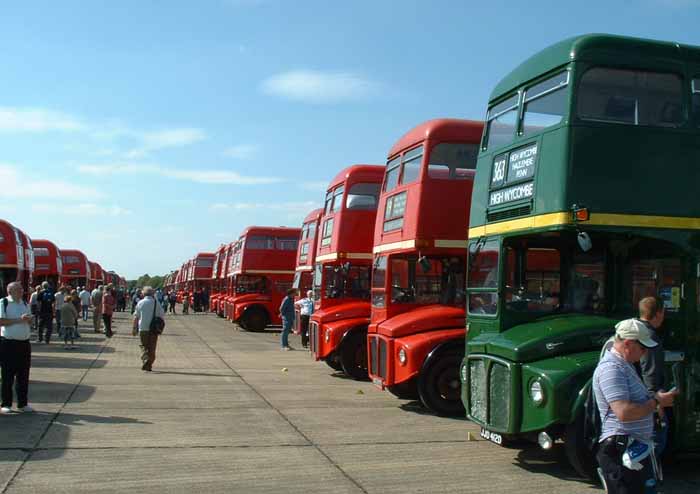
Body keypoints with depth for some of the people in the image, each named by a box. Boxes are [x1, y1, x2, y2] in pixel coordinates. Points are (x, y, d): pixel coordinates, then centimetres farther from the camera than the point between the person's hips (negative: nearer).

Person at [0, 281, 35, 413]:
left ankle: (22, 404, 17)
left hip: (24, 343, 6)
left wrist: (28, 319, -5)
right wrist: (19, 320, -18)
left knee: (23, 375, 9)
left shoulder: (25, 304, 13)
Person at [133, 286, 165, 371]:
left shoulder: (140, 303, -1)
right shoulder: (156, 303, -2)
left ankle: (145, 361, -10)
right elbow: (162, 315, 1)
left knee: (144, 346, 11)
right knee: (152, 348, 9)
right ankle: (149, 365, 6)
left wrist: (135, 328, 11)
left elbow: (136, 317, 2)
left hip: (142, 328, 0)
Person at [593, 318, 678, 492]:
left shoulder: (626, 365, 16)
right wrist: (656, 402, -15)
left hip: (636, 447, 11)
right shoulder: (611, 368, -19)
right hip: (621, 450, -11)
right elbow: (624, 412, -28)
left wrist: (655, 399, 9)